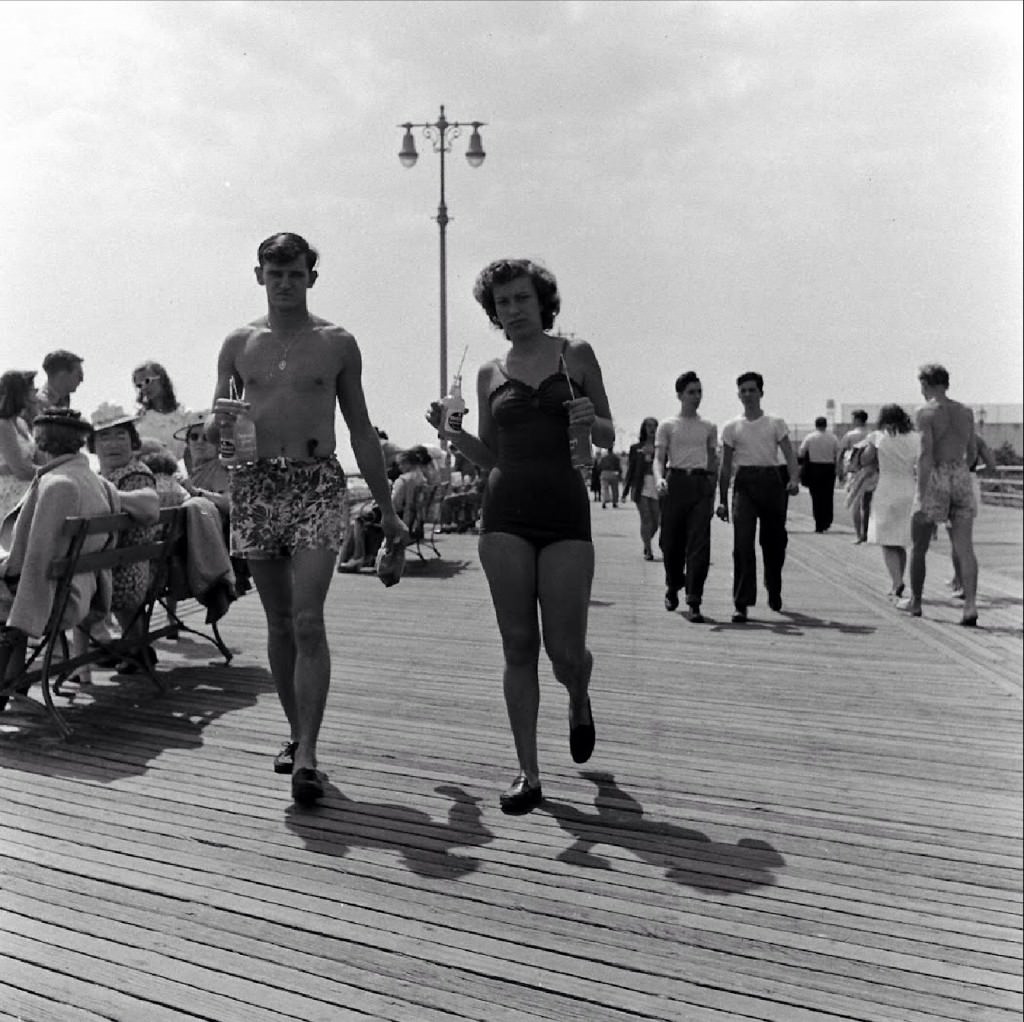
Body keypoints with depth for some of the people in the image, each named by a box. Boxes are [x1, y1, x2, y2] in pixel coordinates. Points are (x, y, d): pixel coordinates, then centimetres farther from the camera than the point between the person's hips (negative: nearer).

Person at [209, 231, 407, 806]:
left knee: (309, 622, -12)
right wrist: (219, 425, -11)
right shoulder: (238, 345, 11)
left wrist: (387, 510, 8)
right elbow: (215, 429, 15)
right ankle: (297, 733, 24)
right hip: (256, 484, 3)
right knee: (279, 623, 9)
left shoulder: (337, 344, 6)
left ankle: (307, 755, -9)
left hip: (317, 484, -2)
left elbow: (361, 430, 10)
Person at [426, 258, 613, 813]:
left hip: (565, 513, -1)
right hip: (506, 515, 2)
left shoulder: (576, 355, 8)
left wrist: (591, 420, -9)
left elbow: (608, 438, 13)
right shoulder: (490, 374, 13)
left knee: (565, 651, -3)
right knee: (518, 646, 0)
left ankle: (579, 701, 34)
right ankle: (528, 773, 10)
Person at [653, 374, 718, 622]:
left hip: (702, 483, 1)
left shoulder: (709, 427, 15)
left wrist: (713, 491, 16)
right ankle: (672, 587, 32)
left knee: (700, 544, -9)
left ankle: (693, 603, -8)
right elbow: (659, 458, 1)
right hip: (676, 482, -1)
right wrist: (659, 479, -19)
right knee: (671, 543, 4)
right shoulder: (668, 425, 7)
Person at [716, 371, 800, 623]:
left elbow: (789, 455, 1)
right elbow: (725, 466, 9)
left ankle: (774, 591, 35)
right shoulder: (731, 427, 8)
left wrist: (794, 479, -19)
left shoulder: (775, 423, 9)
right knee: (743, 543, -11)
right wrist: (722, 501, 5)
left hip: (771, 481, 1)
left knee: (774, 540, 8)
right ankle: (741, 604, -9)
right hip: (744, 482, -1)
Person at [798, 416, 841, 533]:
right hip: (829, 470, 1)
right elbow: (839, 455, 0)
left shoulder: (809, 437, -3)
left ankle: (819, 525, 3)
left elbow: (801, 454, -3)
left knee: (816, 498, 3)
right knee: (828, 497, 10)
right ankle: (827, 522, 10)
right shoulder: (833, 438, 1)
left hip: (813, 470, -1)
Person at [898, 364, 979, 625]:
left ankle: (915, 601, 24)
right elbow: (972, 453, 17)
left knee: (918, 547, 11)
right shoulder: (966, 411, 10)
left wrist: (922, 496, -17)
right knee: (965, 548, 0)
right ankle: (970, 605, -12)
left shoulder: (926, 412, -8)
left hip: (935, 480, -5)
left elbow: (925, 454, -16)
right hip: (962, 479, 5)